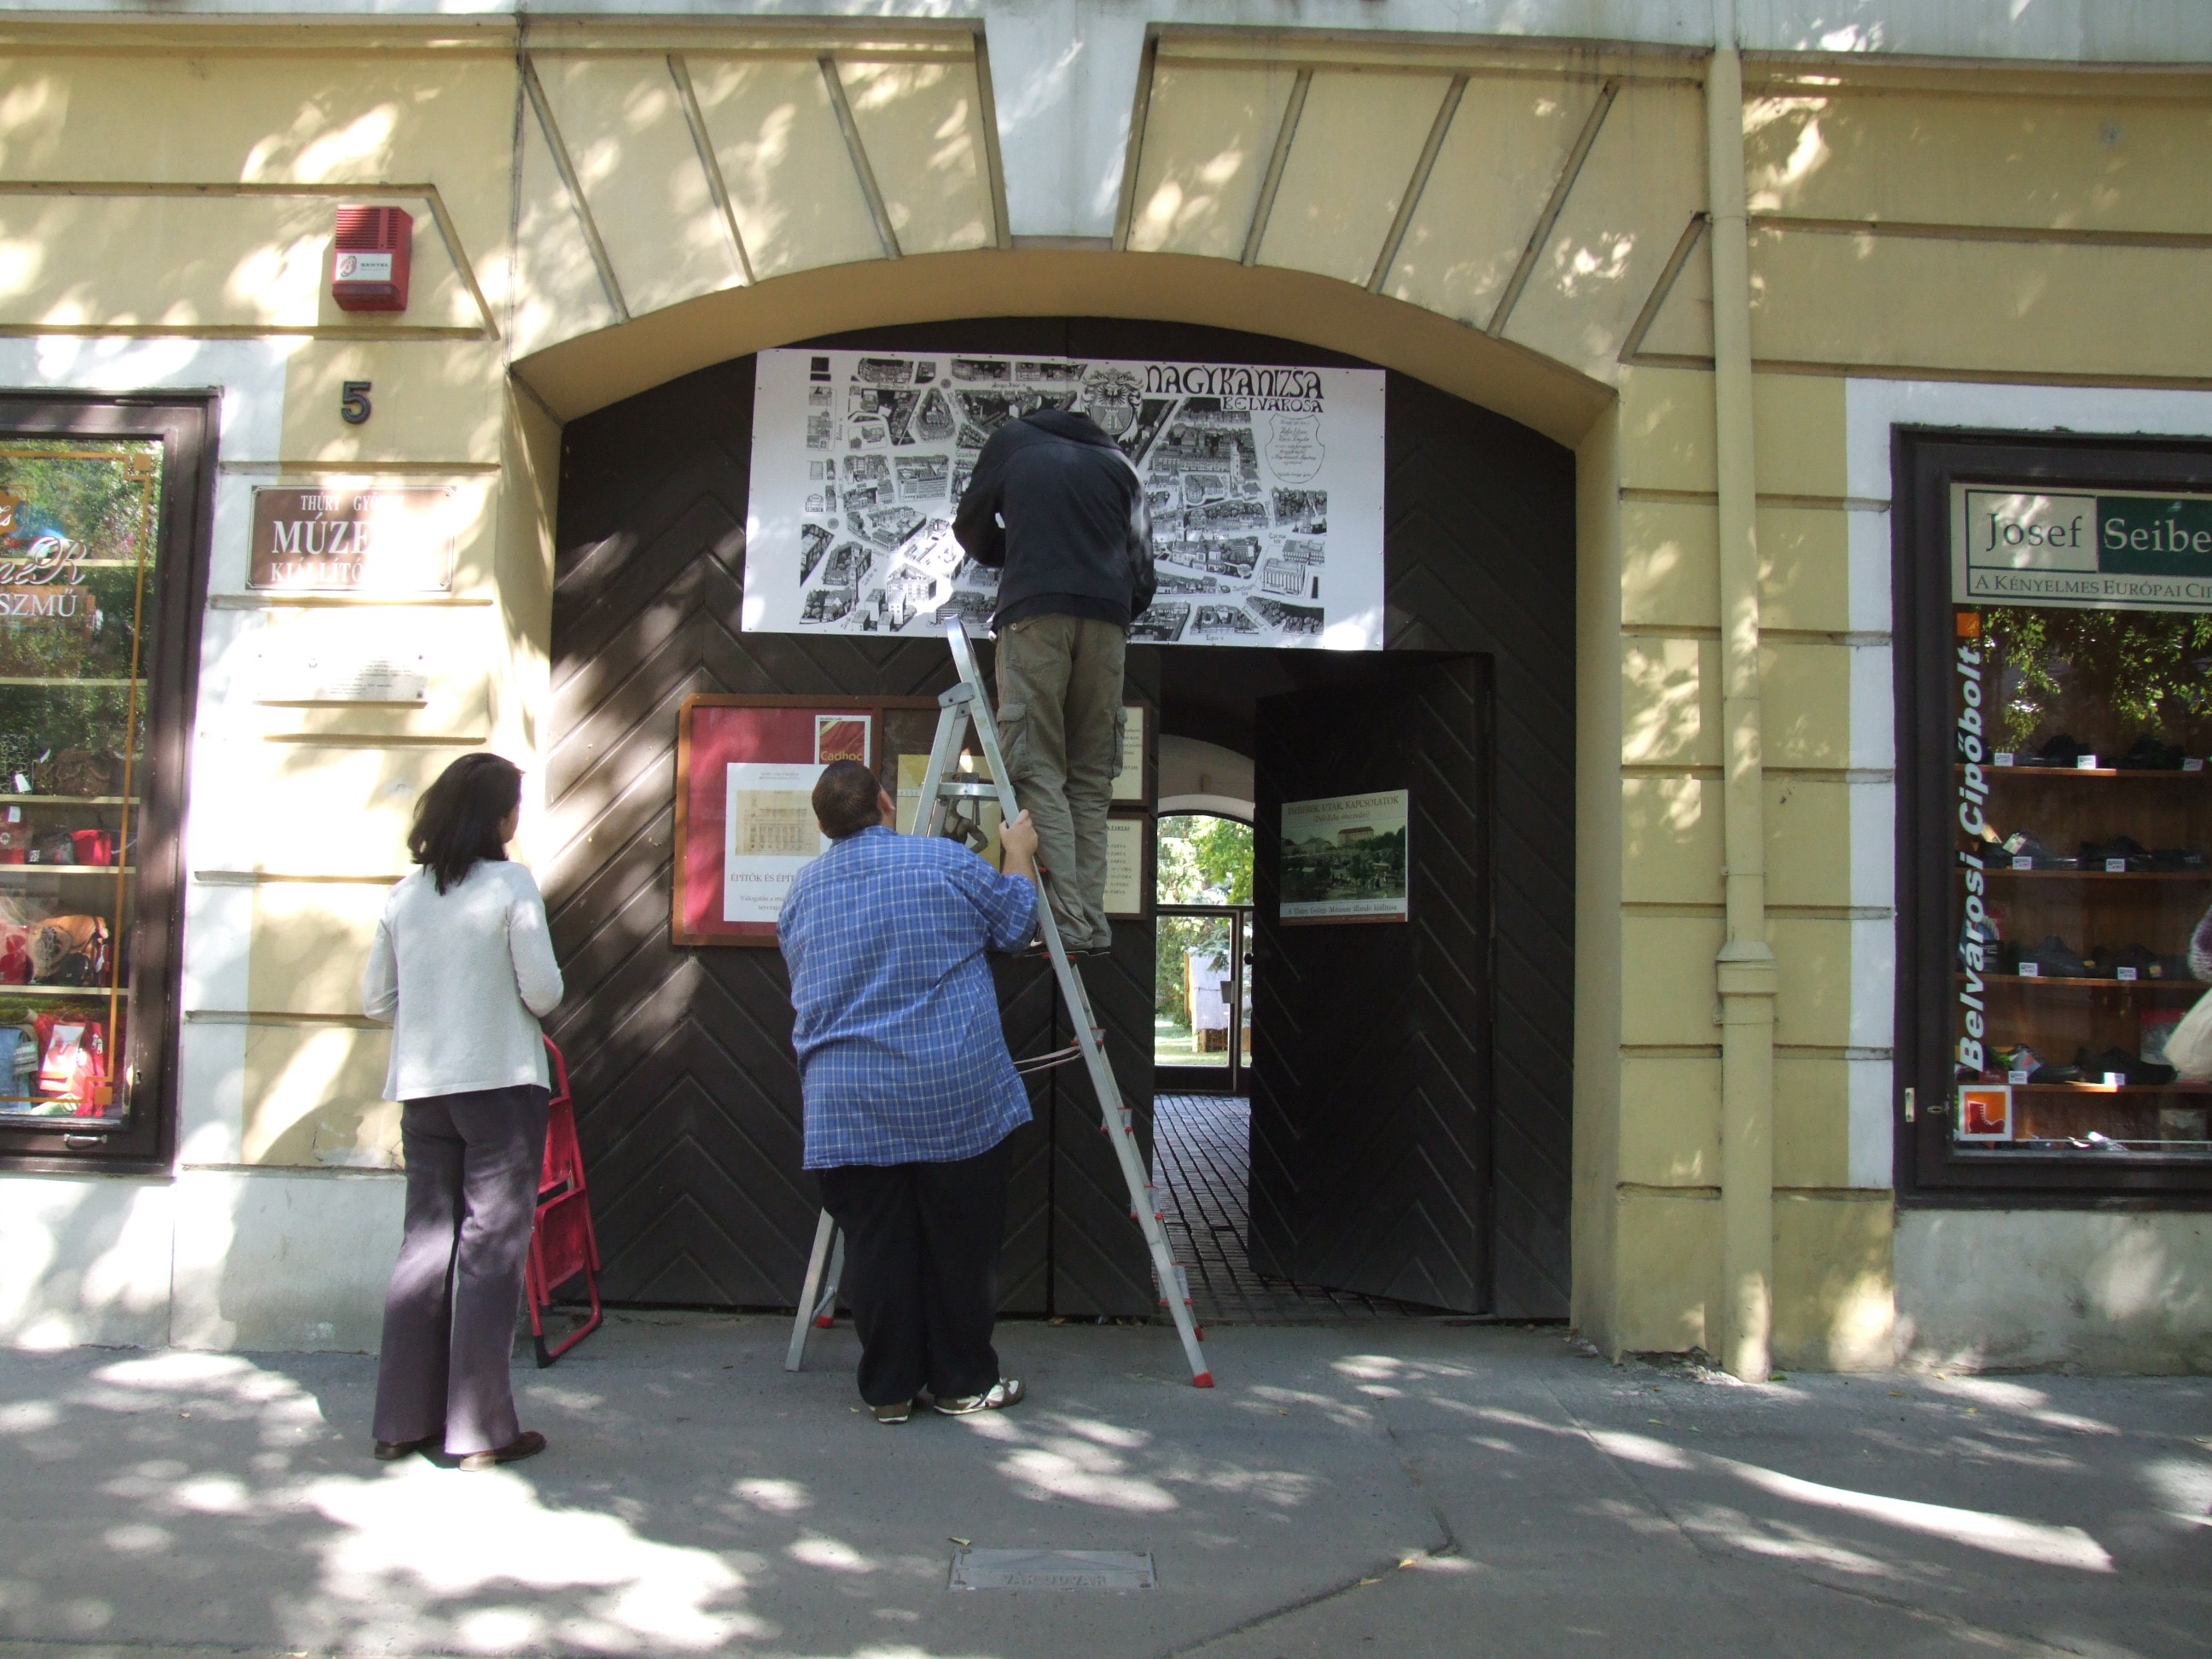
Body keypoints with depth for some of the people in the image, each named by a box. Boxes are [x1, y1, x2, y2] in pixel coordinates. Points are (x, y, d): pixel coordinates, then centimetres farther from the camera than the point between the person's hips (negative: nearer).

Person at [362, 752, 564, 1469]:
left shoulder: (404, 896, 5)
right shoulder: (511, 885, -9)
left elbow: (375, 999, 8)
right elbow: (543, 991, -12)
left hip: (421, 1088, 5)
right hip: (502, 1084, -5)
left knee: (426, 1240, 13)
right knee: (491, 1248, 1)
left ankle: (404, 1419, 17)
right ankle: (480, 1429, 4)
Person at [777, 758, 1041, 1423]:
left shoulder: (800, 891, 9)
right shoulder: (945, 861, -4)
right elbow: (1016, 925, 9)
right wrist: (1020, 855, 24)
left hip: (847, 1108, 3)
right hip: (954, 1098, -3)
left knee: (876, 1246, 9)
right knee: (960, 1243, 8)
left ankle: (888, 1389, 17)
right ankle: (963, 1383, 18)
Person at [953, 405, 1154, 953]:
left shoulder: (1012, 440, 21)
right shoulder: (1116, 461, 25)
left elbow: (971, 529, 26)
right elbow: (1143, 560, 18)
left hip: (1035, 610, -3)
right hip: (1107, 619, 3)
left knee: (1037, 770, -7)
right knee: (1091, 778, 6)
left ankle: (1069, 922, -17)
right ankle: (1093, 923, 0)